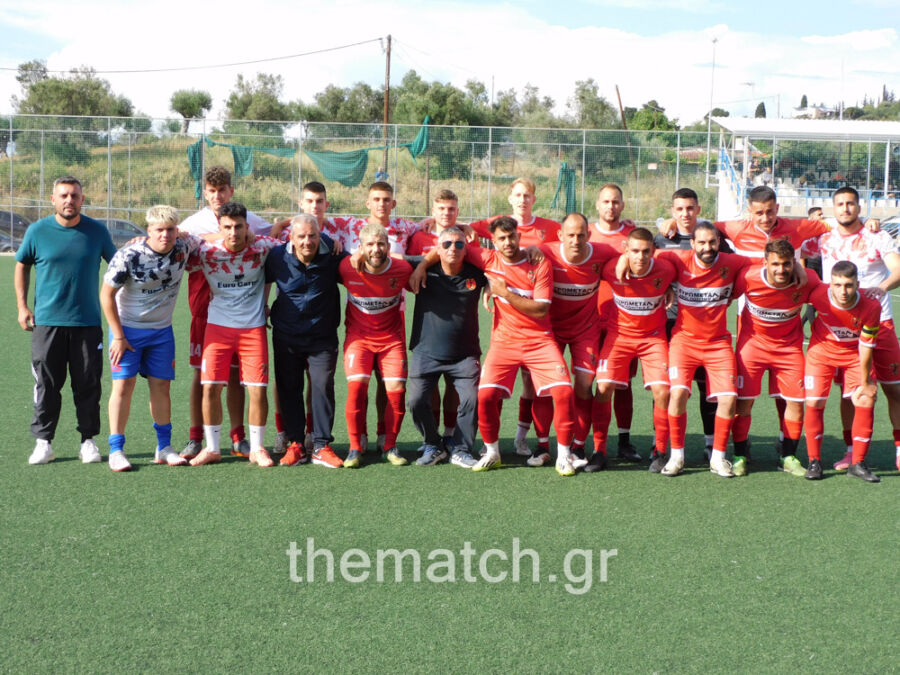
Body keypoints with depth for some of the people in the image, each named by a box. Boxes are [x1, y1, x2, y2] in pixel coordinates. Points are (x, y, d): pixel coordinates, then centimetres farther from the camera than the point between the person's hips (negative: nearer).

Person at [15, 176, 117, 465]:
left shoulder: (97, 231, 1)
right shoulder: (37, 231, 1)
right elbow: (22, 266, 12)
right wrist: (22, 306, 8)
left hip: (87, 322, 1)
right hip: (47, 321, 0)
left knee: (88, 384, 4)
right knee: (46, 384, 3)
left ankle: (88, 440, 16)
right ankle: (43, 442, 13)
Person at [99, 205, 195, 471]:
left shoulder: (183, 248, -10)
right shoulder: (129, 256, -21)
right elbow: (106, 294, -13)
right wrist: (118, 336, -12)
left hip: (162, 330, 4)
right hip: (128, 329, -4)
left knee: (161, 386, 6)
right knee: (123, 385, -6)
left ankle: (164, 447, 16)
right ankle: (116, 450, 1)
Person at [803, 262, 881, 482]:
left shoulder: (871, 307, -28)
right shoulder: (818, 294, -29)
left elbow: (866, 347, -19)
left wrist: (864, 383, -11)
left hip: (855, 354, 0)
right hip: (822, 350, 0)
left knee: (866, 401, -10)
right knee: (814, 402, -9)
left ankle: (858, 463, 3)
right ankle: (814, 461, 7)